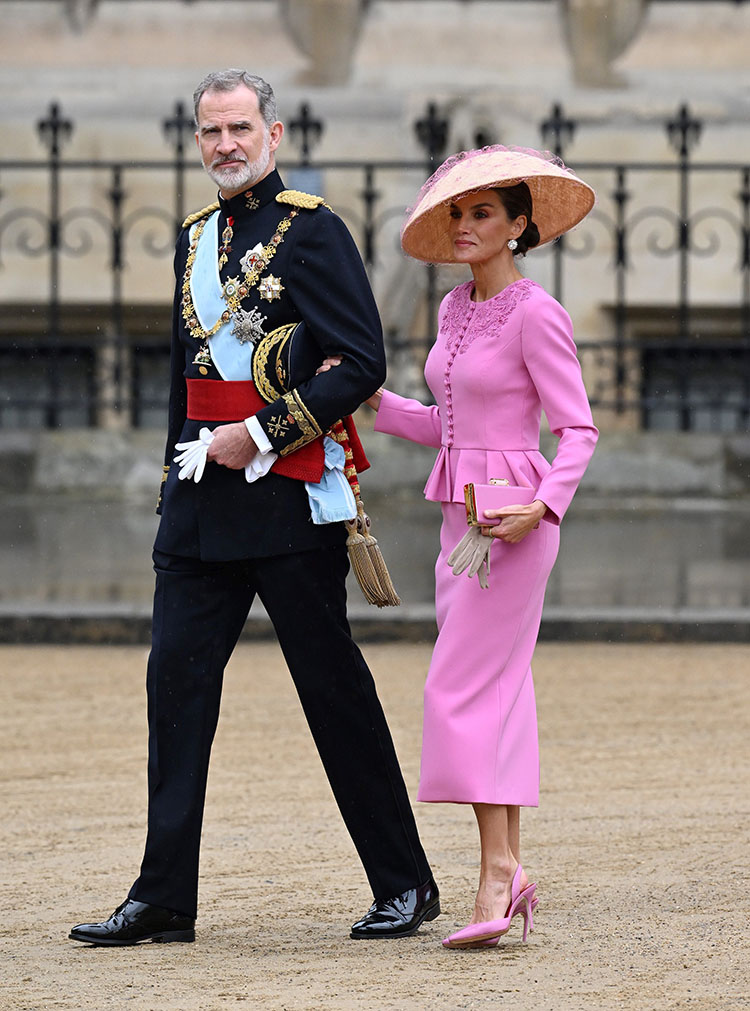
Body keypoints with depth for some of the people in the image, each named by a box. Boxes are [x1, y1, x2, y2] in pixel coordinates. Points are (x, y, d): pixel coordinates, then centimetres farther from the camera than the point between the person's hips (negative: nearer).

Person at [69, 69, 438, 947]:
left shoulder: (312, 232, -7)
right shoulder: (196, 239, 15)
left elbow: (361, 364, -13)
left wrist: (262, 433, -16)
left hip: (289, 497, -7)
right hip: (202, 508, 7)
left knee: (334, 691, -1)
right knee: (176, 681, 1)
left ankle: (405, 885, 10)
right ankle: (164, 898, 3)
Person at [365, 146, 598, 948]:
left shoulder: (535, 316, -11)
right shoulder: (455, 310, 13)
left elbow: (578, 430, -12)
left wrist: (544, 506, -26)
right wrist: (368, 399, 8)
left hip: (514, 519, -8)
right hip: (462, 518, 8)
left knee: (464, 689, -14)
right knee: (498, 692, 7)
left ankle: (496, 875, -16)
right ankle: (510, 868, 8)